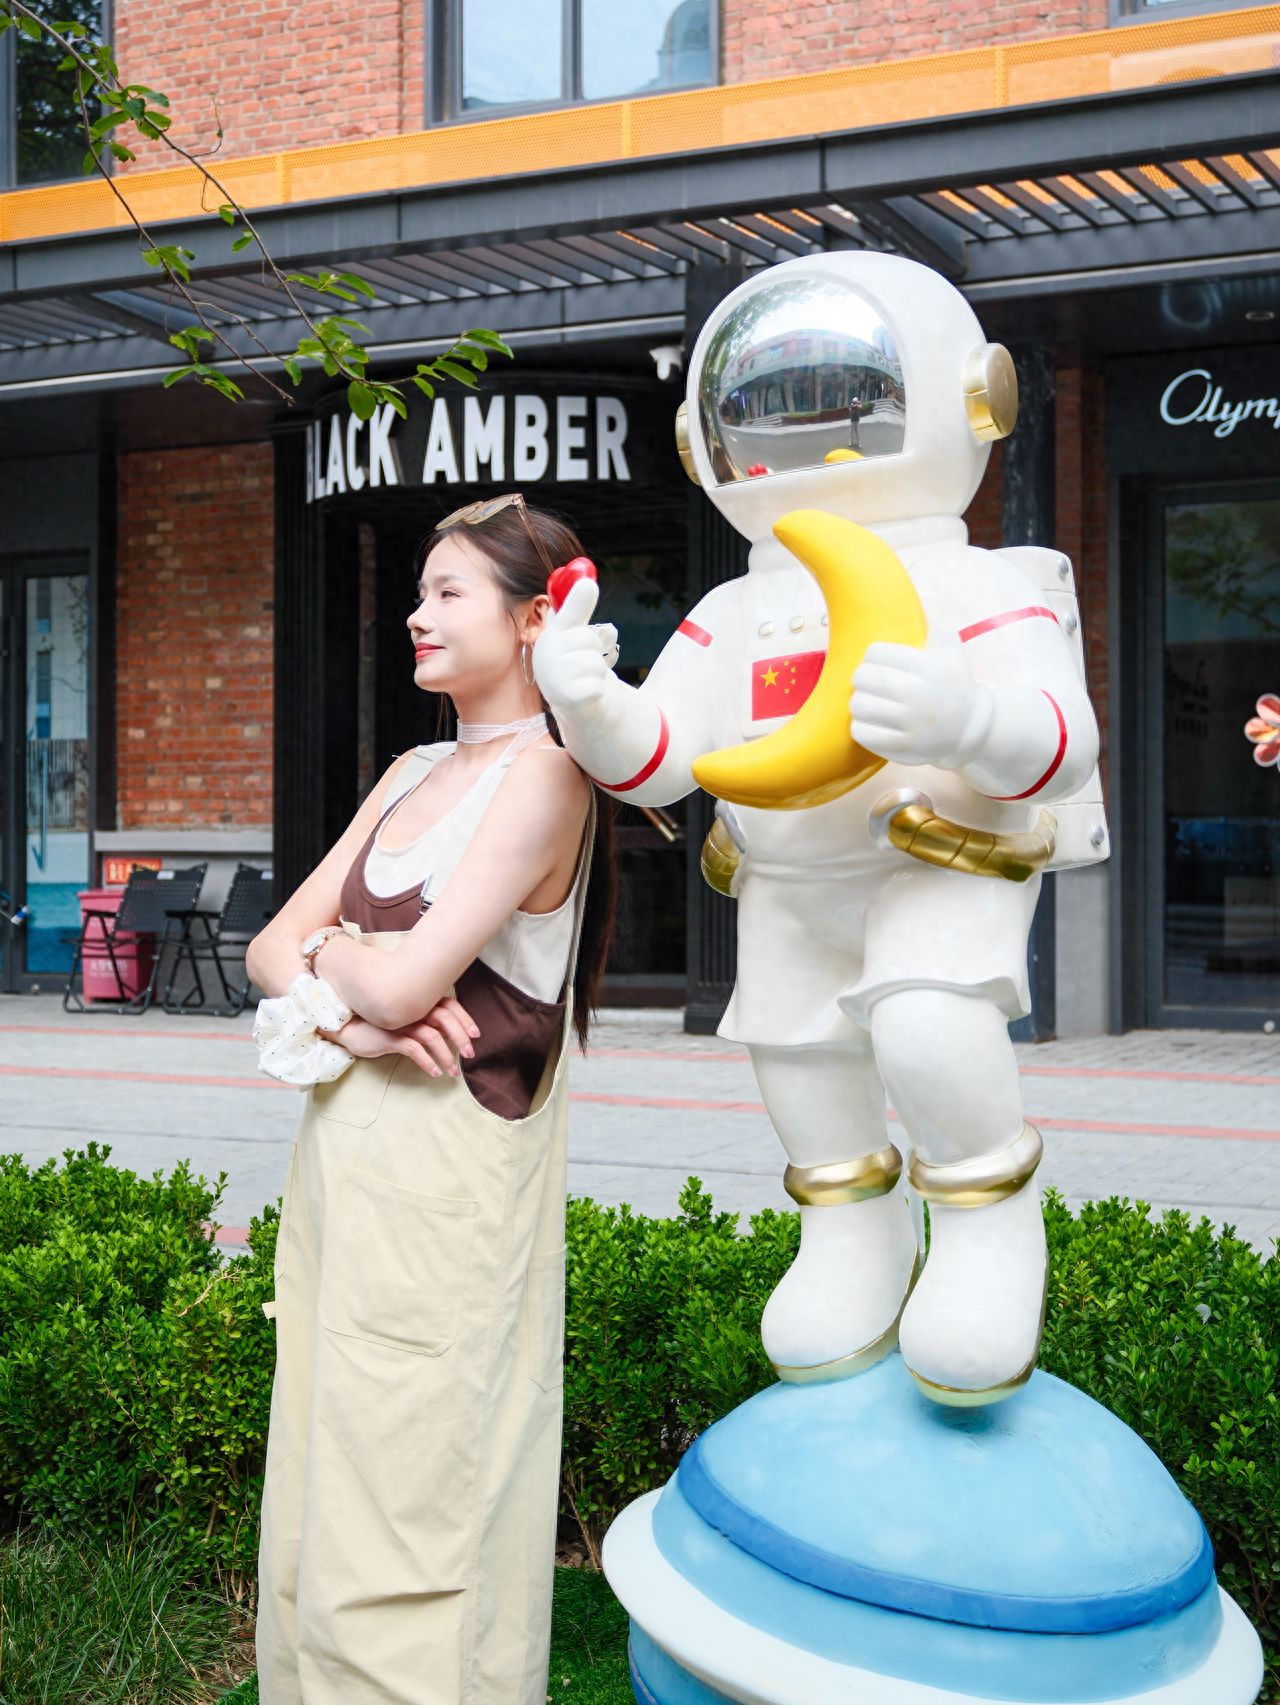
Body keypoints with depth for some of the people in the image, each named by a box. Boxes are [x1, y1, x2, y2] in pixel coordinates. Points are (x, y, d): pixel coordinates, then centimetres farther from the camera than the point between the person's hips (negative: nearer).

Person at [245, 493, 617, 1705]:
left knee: (403, 1534, -1)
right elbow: (273, 946, 10)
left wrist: (335, 950, 1)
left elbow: (405, 982, -20)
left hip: (445, 1178, -8)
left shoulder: (543, 777, -11)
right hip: (340, 1149, 8)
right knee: (320, 1504, 15)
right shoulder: (413, 774, 15)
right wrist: (345, 1002, -11)